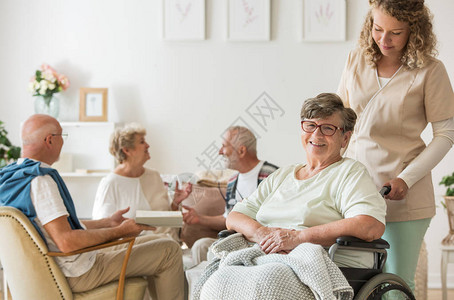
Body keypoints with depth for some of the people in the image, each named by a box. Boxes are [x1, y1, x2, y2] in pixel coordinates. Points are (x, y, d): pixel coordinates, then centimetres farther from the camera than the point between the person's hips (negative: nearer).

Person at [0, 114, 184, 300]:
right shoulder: (40, 180, -25)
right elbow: (67, 242, -31)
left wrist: (108, 222, 14)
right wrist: (119, 231, -20)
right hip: (78, 273, -11)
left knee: (148, 242, 23)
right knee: (169, 251, -6)